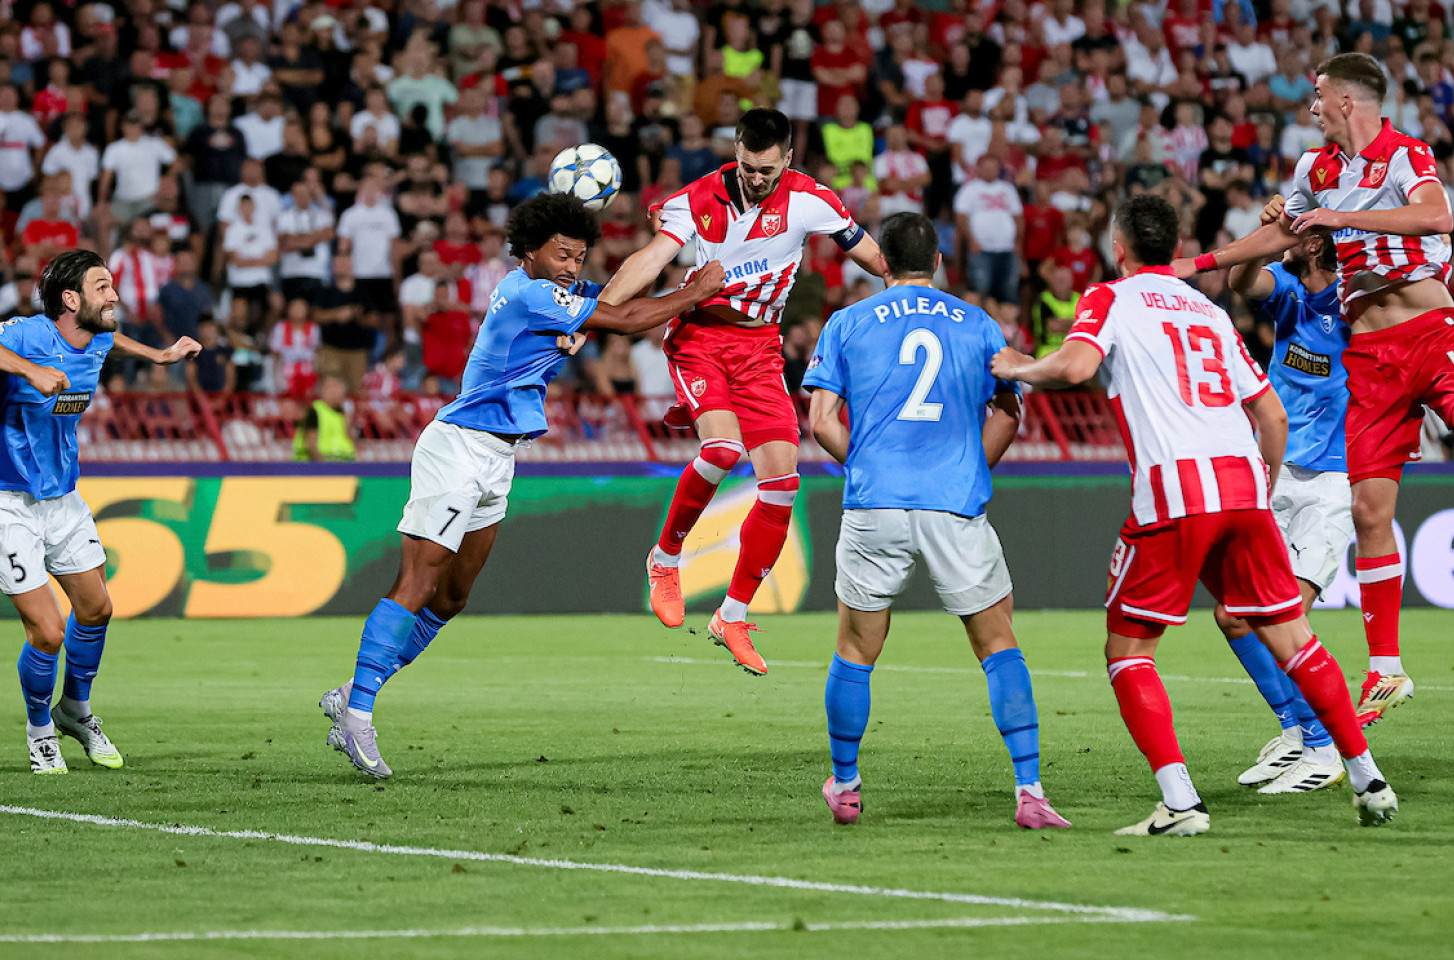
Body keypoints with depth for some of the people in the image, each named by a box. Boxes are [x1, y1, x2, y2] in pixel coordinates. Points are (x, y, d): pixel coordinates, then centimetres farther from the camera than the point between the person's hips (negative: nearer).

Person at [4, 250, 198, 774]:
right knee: (48, 633, -9)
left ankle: (75, 710, 41)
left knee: (95, 609, 15)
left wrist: (159, 355, 26)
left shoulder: (98, 341, 0)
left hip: (63, 498, 8)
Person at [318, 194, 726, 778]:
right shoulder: (529, 293, -17)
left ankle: (353, 697, 19)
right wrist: (699, 291, -4)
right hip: (459, 448, -10)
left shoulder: (559, 292, 12)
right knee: (417, 585, -14)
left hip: (495, 459, 10)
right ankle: (357, 710, -15)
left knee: (451, 598, 12)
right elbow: (624, 320, -14)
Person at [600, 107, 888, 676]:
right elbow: (650, 260, -19)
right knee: (722, 448, -28)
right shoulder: (701, 199, -11)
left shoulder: (809, 201, -8)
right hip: (700, 336, -3)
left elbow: (871, 255, 2)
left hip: (761, 347, 3)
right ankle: (665, 559, -2)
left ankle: (733, 618, 8)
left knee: (781, 479, -7)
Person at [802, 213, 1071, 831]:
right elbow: (1007, 414, 11)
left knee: (856, 653, 14)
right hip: (957, 510, 0)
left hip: (873, 507, 0)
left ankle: (845, 786, 24)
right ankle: (1029, 790, -3)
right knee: (999, 647, 7)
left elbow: (822, 421, 2)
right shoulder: (980, 327, 10)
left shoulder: (846, 324, 8)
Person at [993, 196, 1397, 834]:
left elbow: (1074, 366, -14)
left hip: (1172, 493, -5)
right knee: (1291, 637, 13)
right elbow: (1271, 414, 23)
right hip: (1242, 483, 5)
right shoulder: (1210, 311, 24)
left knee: (1127, 651, 5)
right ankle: (1367, 781, 11)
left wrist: (1020, 370, 6)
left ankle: (1180, 802, -9)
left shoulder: (1113, 300, 7)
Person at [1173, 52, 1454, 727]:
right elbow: (1280, 234, 32)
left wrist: (1339, 215, -21)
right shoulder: (1316, 169, 16)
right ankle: (1385, 669, 5)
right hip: (1368, 350, 6)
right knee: (1369, 508, -1)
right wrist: (1197, 265, 33)